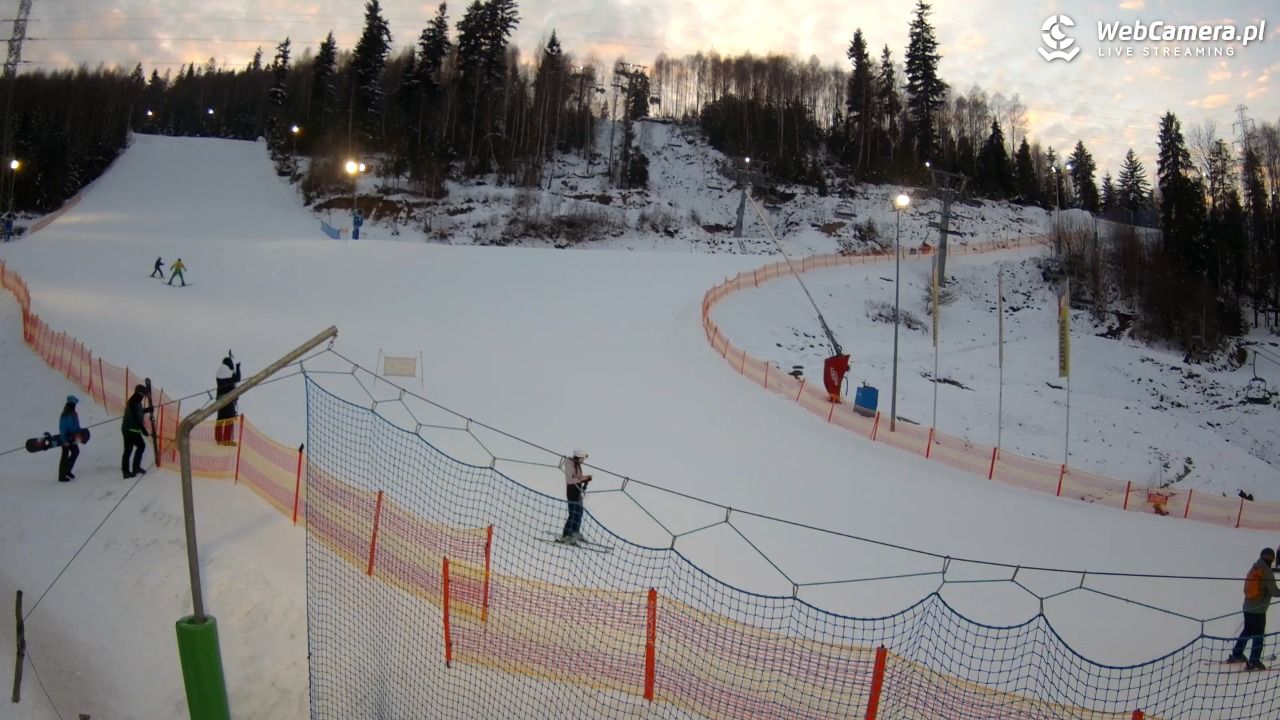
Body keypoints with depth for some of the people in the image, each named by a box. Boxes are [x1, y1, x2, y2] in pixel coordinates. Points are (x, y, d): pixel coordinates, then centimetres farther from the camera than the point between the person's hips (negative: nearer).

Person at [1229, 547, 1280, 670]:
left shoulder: (1254, 569, 5)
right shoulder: (1267, 572, -17)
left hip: (1248, 607, 7)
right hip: (1259, 609, -7)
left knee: (1247, 631, 21)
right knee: (1258, 636, 2)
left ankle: (1236, 655, 27)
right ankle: (1254, 662, 3)